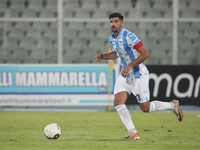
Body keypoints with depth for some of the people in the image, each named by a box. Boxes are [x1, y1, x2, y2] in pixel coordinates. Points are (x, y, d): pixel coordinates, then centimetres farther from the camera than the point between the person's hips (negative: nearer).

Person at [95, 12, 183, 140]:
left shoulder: (129, 36, -20)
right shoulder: (112, 39, 6)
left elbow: (145, 54, -22)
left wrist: (130, 66, -27)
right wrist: (103, 56, 9)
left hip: (138, 74, -7)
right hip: (125, 75, 7)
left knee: (145, 108, -2)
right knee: (118, 102, -11)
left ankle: (172, 105, 21)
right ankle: (133, 132, -4)